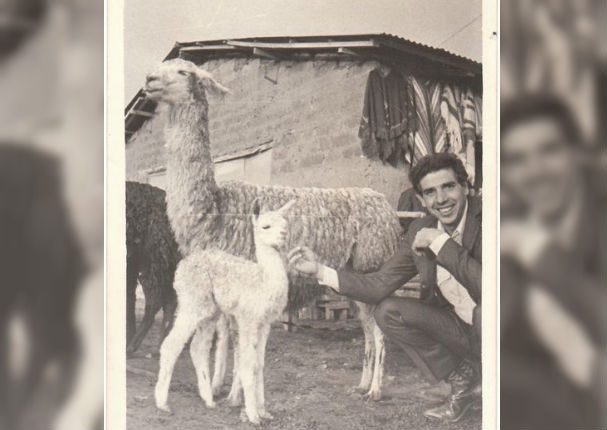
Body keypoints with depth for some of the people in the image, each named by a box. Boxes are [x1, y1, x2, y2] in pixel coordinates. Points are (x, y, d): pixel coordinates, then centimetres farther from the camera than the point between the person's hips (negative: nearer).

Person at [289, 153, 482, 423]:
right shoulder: (420, 231, -2)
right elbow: (379, 286, -2)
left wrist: (440, 242, -28)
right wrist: (321, 271, -13)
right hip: (457, 327, 6)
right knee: (387, 312, -9)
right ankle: (462, 379, 5)